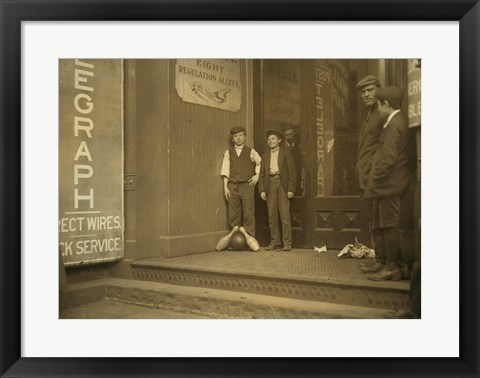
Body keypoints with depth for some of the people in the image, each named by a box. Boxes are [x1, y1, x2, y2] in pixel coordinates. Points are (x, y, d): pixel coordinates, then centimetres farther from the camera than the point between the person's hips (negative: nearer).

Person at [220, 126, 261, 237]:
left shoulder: (251, 152, 6)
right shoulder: (228, 152, 9)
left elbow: (260, 163, 18)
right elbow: (225, 171, 7)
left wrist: (257, 175, 6)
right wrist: (225, 187, 1)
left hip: (247, 185, -1)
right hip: (233, 186, 2)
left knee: (248, 214, -3)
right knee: (233, 215, 2)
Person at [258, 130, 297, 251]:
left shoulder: (286, 153, 5)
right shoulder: (265, 156, 17)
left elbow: (292, 172, -1)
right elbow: (262, 174, 14)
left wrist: (291, 189, -9)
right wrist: (262, 190, 2)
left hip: (282, 184, -4)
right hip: (270, 185, 4)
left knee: (285, 215, -6)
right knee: (272, 216, 3)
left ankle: (287, 242, 0)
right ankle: (274, 241, 11)